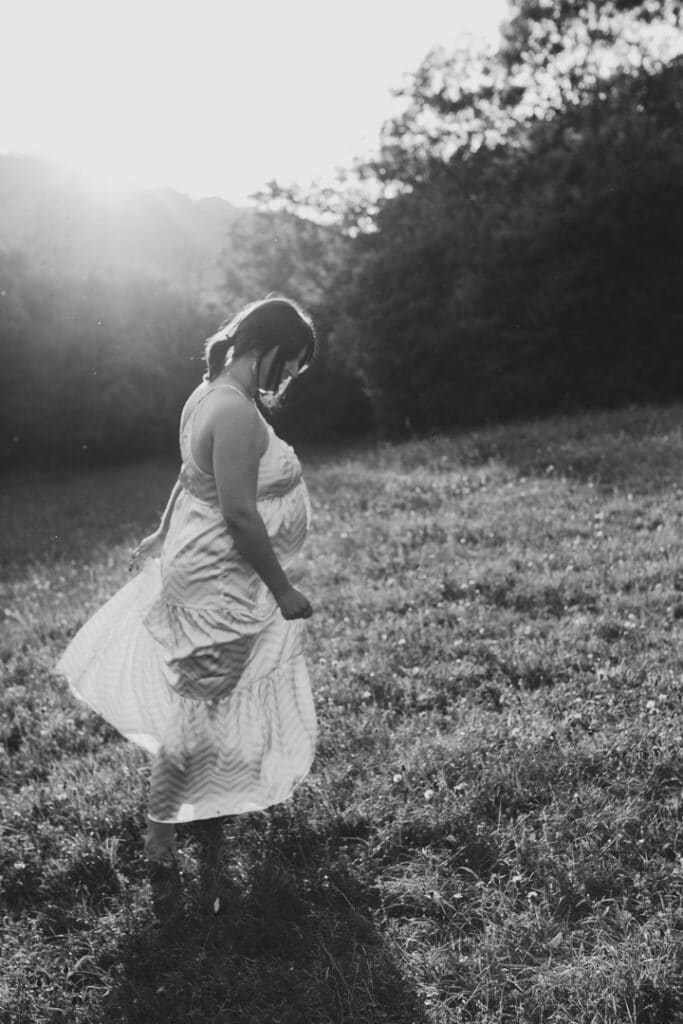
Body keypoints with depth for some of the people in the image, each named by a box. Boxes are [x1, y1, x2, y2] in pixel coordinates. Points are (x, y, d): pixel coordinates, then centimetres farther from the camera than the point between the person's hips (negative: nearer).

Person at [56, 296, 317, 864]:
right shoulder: (236, 413, -27)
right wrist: (284, 592, -21)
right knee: (199, 709, 6)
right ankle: (161, 827, 23)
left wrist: (164, 538, 27)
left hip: (194, 565, 10)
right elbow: (239, 515, -29)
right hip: (222, 588, -10)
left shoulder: (210, 394, 4)